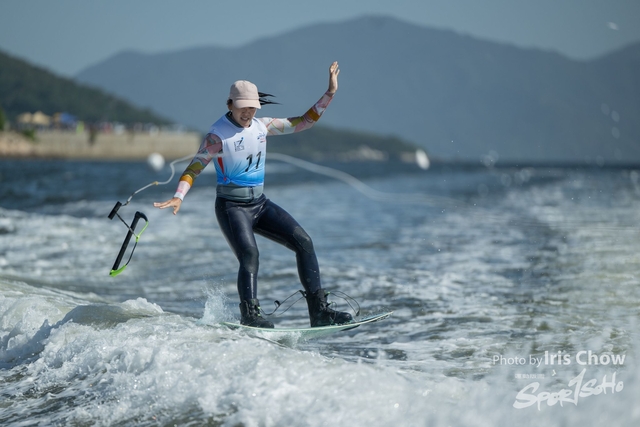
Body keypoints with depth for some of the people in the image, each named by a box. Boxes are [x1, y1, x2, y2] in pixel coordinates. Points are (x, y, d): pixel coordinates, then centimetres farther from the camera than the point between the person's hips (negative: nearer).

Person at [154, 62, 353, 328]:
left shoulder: (262, 126, 6)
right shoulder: (217, 135, -12)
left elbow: (303, 123, 12)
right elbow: (193, 168, -15)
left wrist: (329, 94, 7)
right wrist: (179, 197, -32)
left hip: (260, 204, 7)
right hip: (231, 207, -6)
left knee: (303, 242, -3)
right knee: (249, 256, -29)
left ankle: (319, 311, -1)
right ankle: (250, 316, -29)